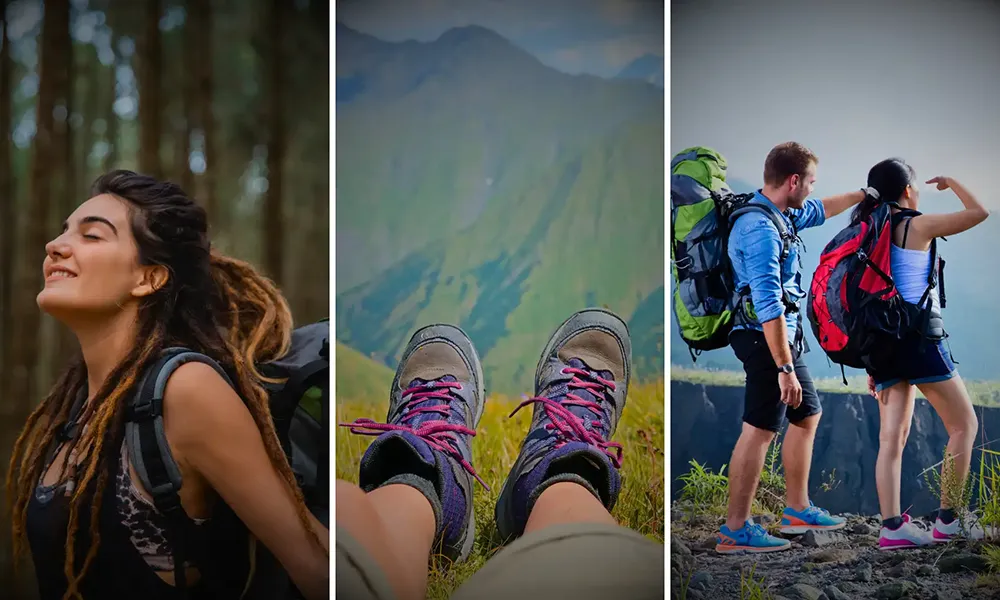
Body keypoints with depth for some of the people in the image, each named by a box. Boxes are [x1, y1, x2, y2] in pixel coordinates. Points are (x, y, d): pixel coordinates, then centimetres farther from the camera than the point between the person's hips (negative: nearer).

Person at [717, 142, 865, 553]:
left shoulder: (780, 215, 9)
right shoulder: (761, 230, -23)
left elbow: (820, 210, 33)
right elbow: (768, 307, -27)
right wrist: (785, 368, -27)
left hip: (783, 336, 11)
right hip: (766, 339, -11)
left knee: (807, 415, 19)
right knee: (759, 431, -8)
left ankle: (797, 511, 30)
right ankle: (735, 531, -3)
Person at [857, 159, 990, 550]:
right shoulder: (918, 227, -6)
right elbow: (979, 212, -2)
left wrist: (874, 362, 17)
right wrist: (951, 183, 16)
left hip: (882, 342, 7)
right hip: (918, 338, -7)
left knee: (892, 436, 4)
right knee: (964, 424, 5)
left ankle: (892, 527, -3)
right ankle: (949, 519, 4)